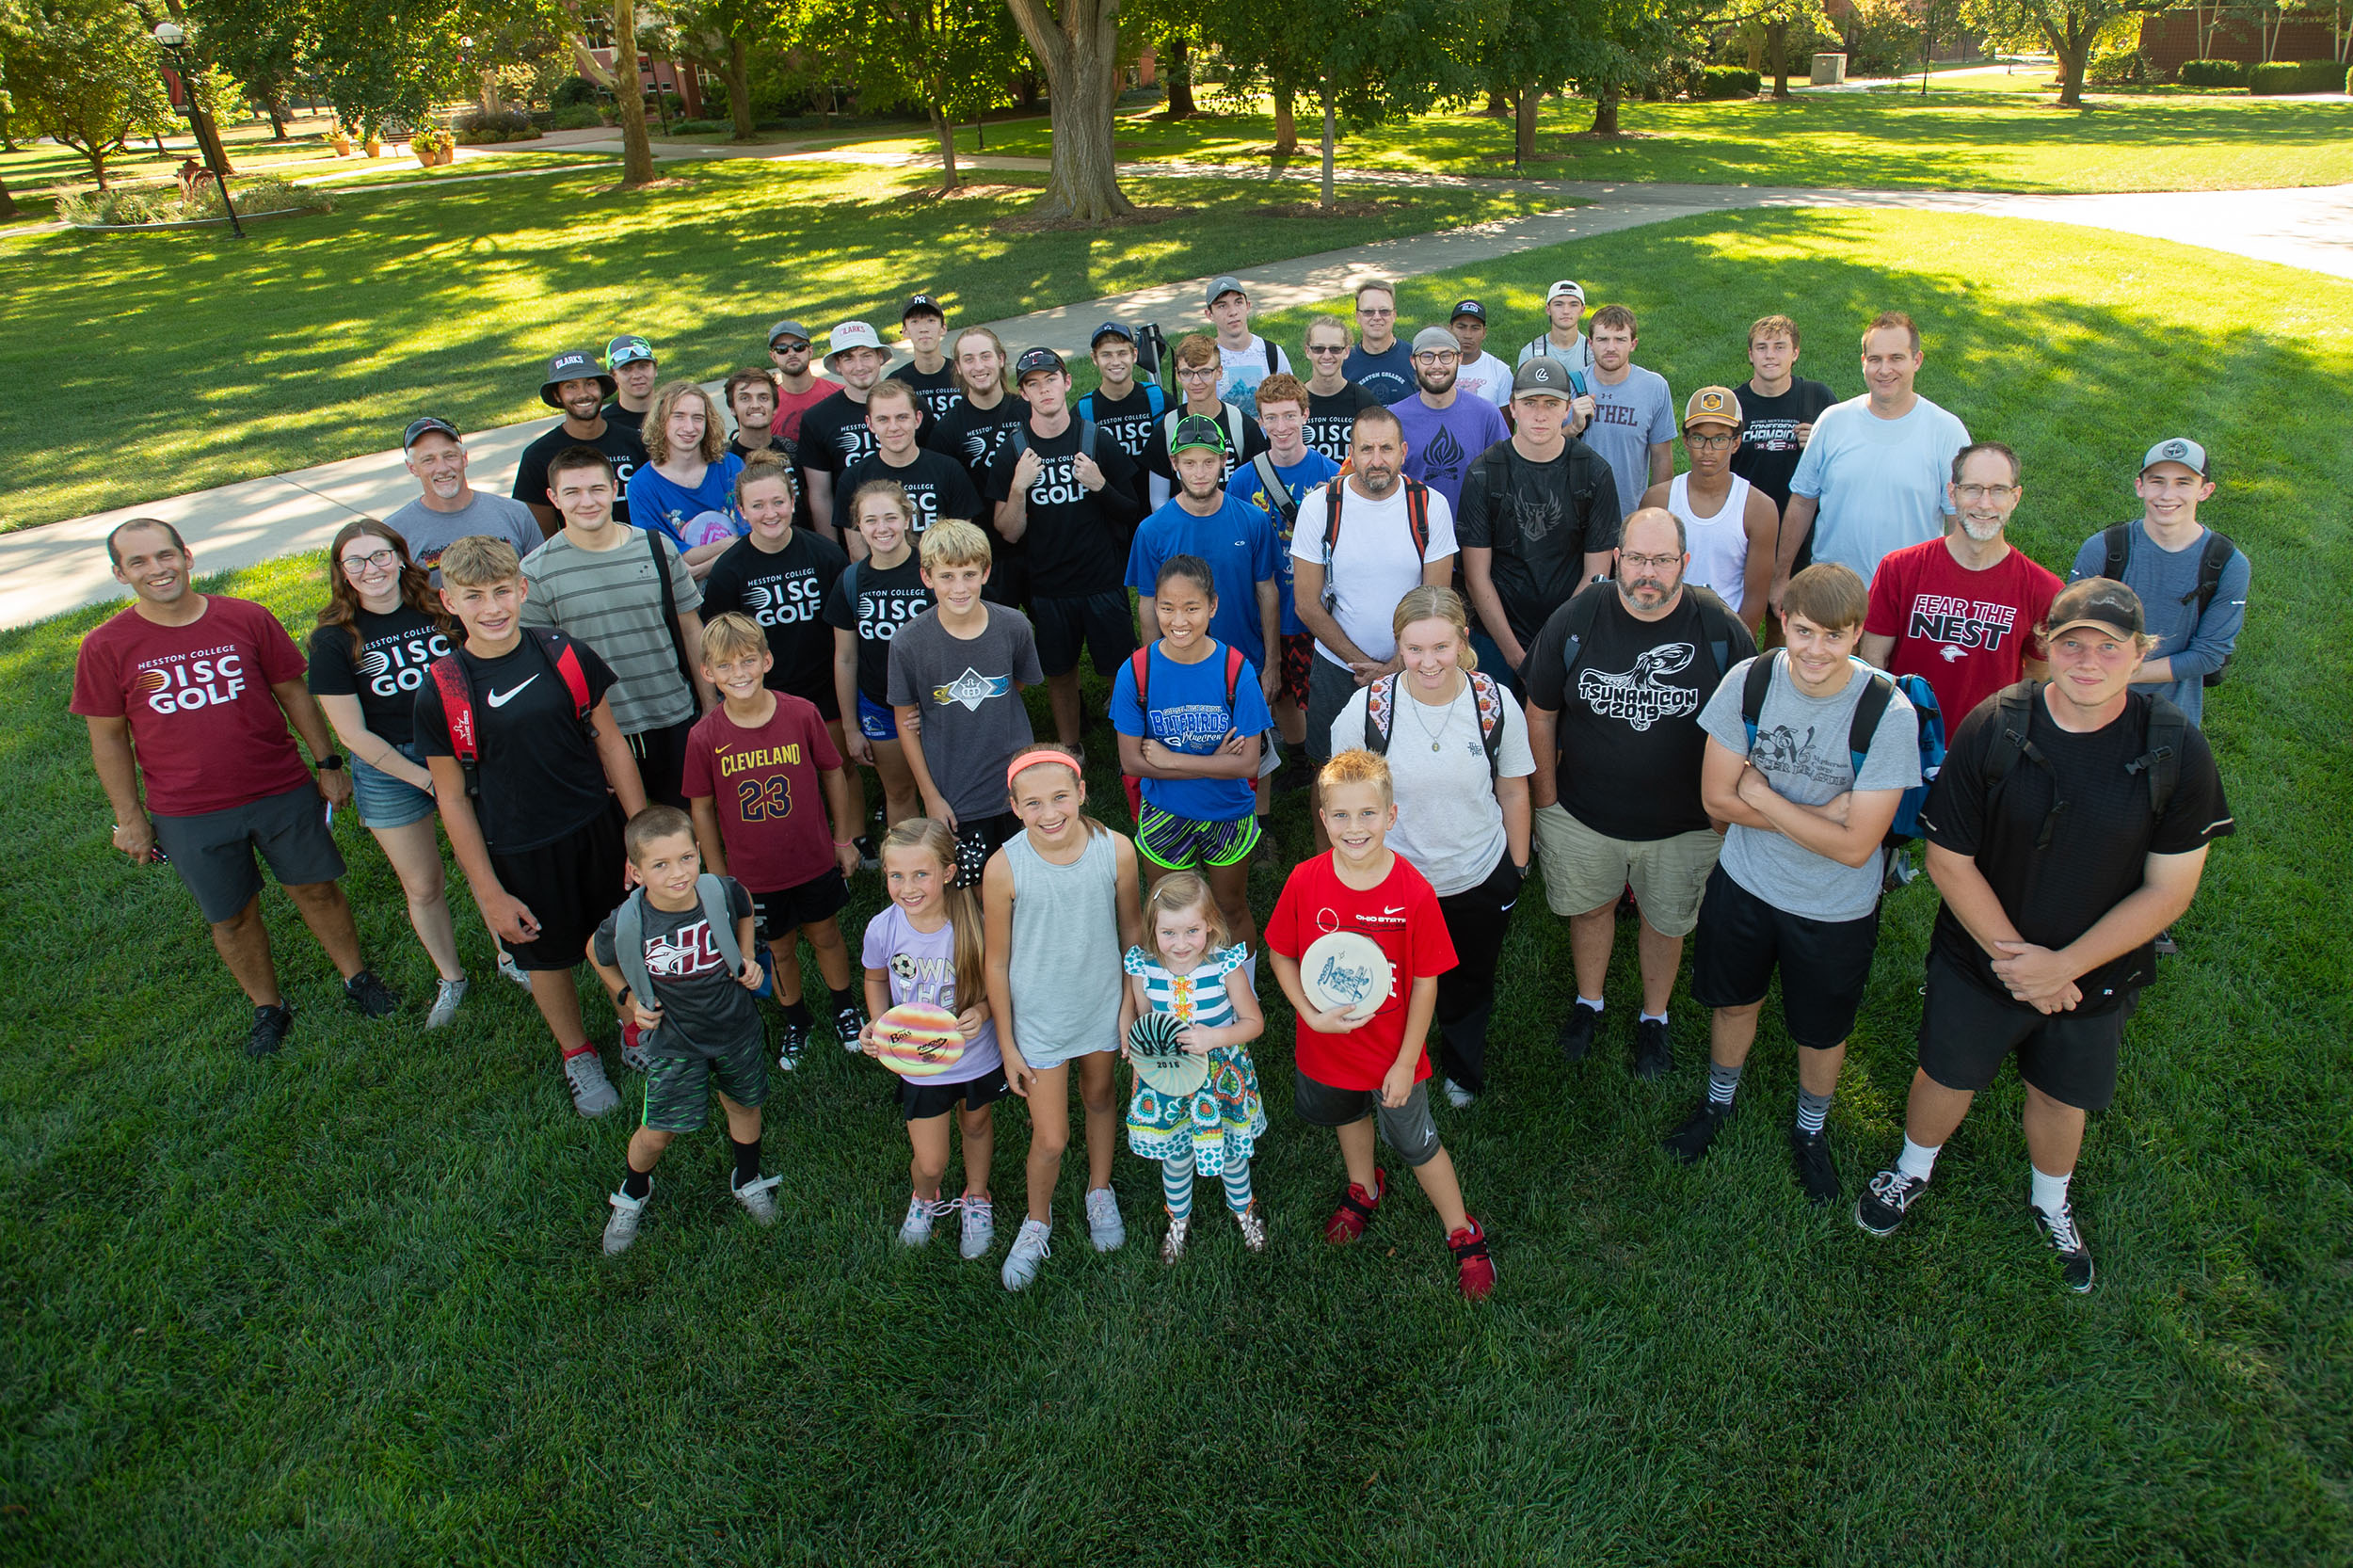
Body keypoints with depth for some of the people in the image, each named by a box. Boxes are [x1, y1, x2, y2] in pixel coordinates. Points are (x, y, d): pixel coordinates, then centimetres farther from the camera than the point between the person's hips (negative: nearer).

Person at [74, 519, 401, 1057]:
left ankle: (356, 977, 35)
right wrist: (130, 818, 2)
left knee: (316, 890, 14)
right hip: (190, 815, 0)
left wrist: (328, 763, 4)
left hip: (284, 791, 0)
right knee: (231, 917, 14)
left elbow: (293, 693, 4)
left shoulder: (247, 619, -6)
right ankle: (268, 1008, 34)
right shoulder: (105, 647, -7)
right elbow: (108, 739, 0)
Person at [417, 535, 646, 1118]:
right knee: (547, 959, 17)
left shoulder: (567, 657, -9)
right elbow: (452, 798, -7)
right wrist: (489, 894, -6)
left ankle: (637, 1031, 45)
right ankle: (577, 1055, 43)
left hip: (597, 830, 1)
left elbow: (610, 742, 0)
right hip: (517, 852, -1)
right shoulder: (441, 693, -13)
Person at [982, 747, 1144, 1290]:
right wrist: (1006, 1045, -4)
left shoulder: (1116, 851, -19)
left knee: (1100, 1096, 25)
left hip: (1102, 1004, 2)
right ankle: (1037, 1221, 36)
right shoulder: (1004, 868, -23)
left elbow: (1132, 931, -2)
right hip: (1039, 1016, -2)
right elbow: (997, 962, -11)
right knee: (1051, 1138, 5)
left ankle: (1100, 1191, 53)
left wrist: (1131, 1006, 2)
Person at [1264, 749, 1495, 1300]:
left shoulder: (1414, 892, -25)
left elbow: (1426, 983, -16)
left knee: (1417, 1145, 15)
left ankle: (1463, 1235, 40)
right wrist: (1311, 1014, -18)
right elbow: (1282, 955, -5)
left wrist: (1405, 1062, -12)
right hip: (1326, 1045, 3)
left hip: (1392, 1054, -3)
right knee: (1349, 1114, 30)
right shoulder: (1305, 881, -19)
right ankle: (1364, 1189, 60)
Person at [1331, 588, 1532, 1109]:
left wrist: (1518, 866, 5)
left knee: (1469, 987, 25)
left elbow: (1513, 792, -1)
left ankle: (1462, 1071, 55)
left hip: (1480, 882, 1)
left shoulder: (1495, 704, -15)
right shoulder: (1368, 708, -19)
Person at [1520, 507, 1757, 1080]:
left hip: (1684, 823, 0)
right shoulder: (1575, 621, -13)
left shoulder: (1723, 632, -15)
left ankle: (1654, 1017, 44)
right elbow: (1541, 713, -2)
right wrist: (1546, 800, 1)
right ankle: (1588, 1002, 47)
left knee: (1666, 920, 18)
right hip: (1583, 815, 1)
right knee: (1591, 906, 20)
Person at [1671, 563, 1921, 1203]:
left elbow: (1853, 845, -26)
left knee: (1822, 1030, 20)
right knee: (1734, 1003, 24)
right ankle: (1719, 1101, 53)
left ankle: (1811, 1130, 50)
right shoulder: (1748, 682, -17)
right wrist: (1816, 814, -22)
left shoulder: (1889, 714, -25)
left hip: (1836, 911, -2)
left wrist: (1762, 795, -21)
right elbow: (1718, 797, -13)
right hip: (1744, 884, 2)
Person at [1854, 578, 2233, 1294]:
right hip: (1978, 962, -1)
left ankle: (2050, 1202, 53)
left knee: (2061, 1097, 23)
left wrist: (2061, 968, -18)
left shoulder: (2177, 751, -18)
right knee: (1947, 1076, 19)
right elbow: (1949, 860, -14)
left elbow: (2168, 891, -14)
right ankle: (1913, 1169, 50)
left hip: (2092, 975, 1)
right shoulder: (1992, 729, -20)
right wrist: (2014, 955, -16)